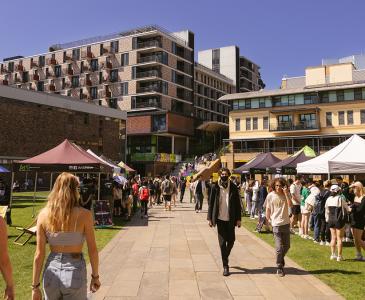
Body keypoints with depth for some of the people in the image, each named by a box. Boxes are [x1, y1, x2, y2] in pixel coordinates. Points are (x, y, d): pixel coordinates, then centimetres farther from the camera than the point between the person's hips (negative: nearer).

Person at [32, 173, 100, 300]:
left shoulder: (44, 215, -5)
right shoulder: (84, 215, -12)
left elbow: (39, 254, -3)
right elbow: (92, 250, -8)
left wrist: (35, 286, 4)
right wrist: (95, 276, 6)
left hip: (51, 272, 3)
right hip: (75, 272, -2)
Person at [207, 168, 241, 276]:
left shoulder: (233, 187, 0)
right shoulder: (215, 187, -1)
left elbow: (238, 204, 3)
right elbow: (211, 203, 2)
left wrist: (238, 219, -1)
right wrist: (209, 218, -1)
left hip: (230, 219, 1)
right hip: (220, 219, -1)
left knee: (230, 241, 7)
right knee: (222, 242, 2)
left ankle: (225, 256, 36)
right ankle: (225, 266, 11)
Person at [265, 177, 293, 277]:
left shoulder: (286, 194, 0)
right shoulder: (270, 196, -4)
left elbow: (290, 205, -17)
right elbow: (268, 209, 4)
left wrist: (286, 193, -22)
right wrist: (269, 220, 4)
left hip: (286, 223, 3)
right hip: (276, 224, -3)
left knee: (287, 246, 14)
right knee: (279, 247, -2)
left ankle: (281, 258, 42)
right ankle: (279, 268, 12)